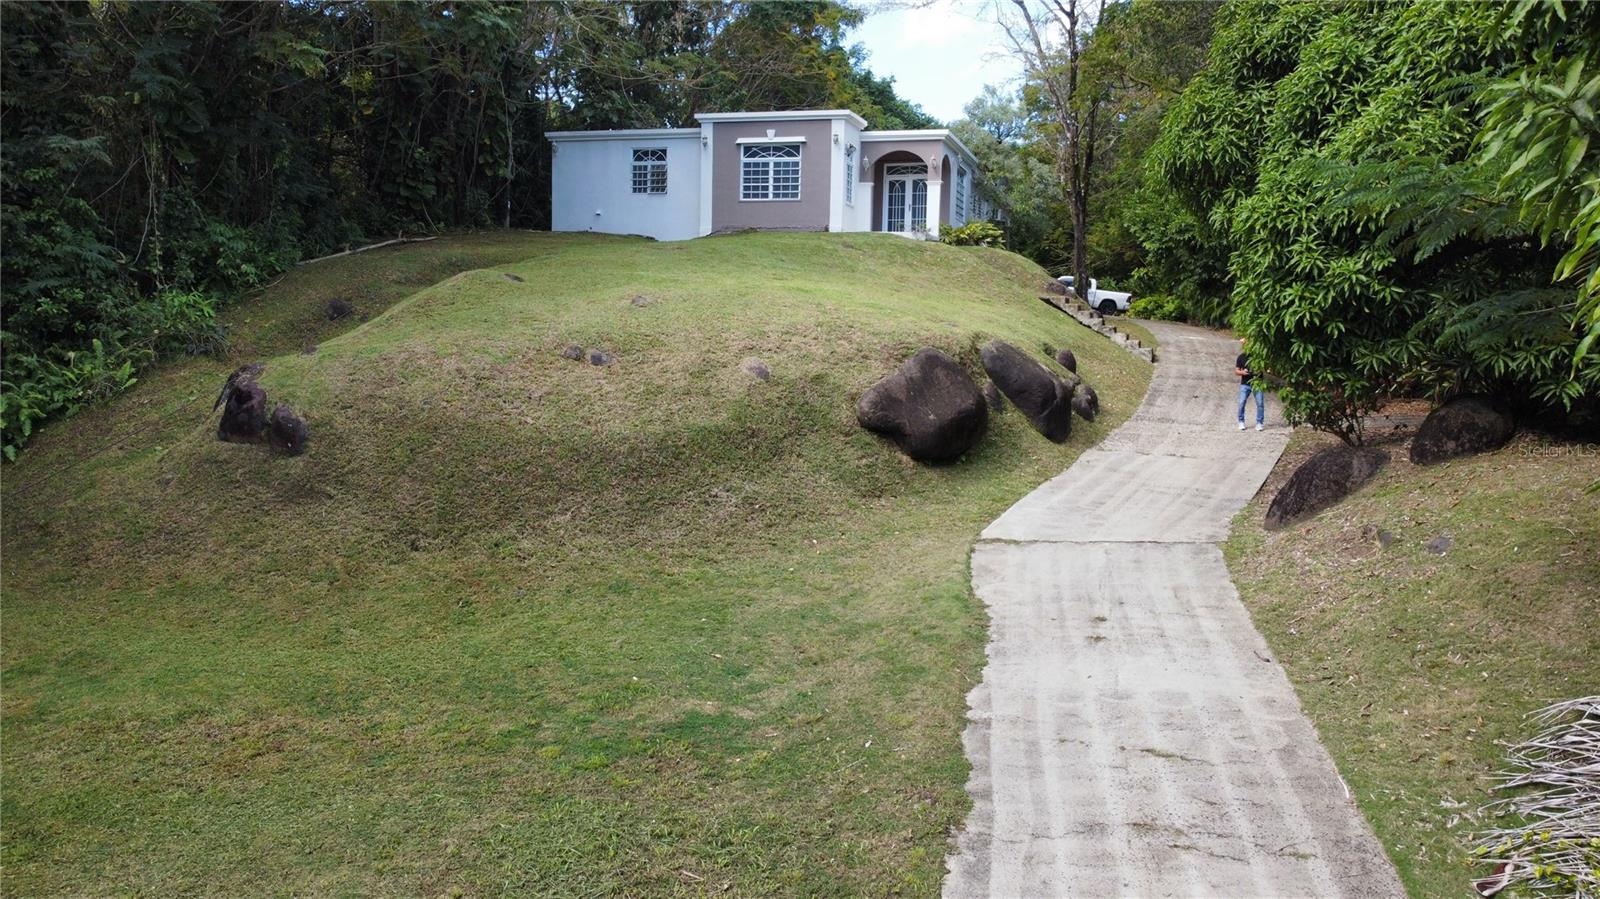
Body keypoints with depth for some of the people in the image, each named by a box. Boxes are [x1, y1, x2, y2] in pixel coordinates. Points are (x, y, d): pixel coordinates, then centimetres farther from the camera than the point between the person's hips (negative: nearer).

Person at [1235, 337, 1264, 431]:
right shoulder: (1241, 357, 4)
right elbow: (1236, 371, 6)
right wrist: (1242, 372, -15)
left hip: (1257, 383, -1)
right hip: (1245, 384, 1)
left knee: (1260, 403, -4)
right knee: (1242, 403, -6)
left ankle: (1259, 423, 5)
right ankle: (1241, 422, 10)